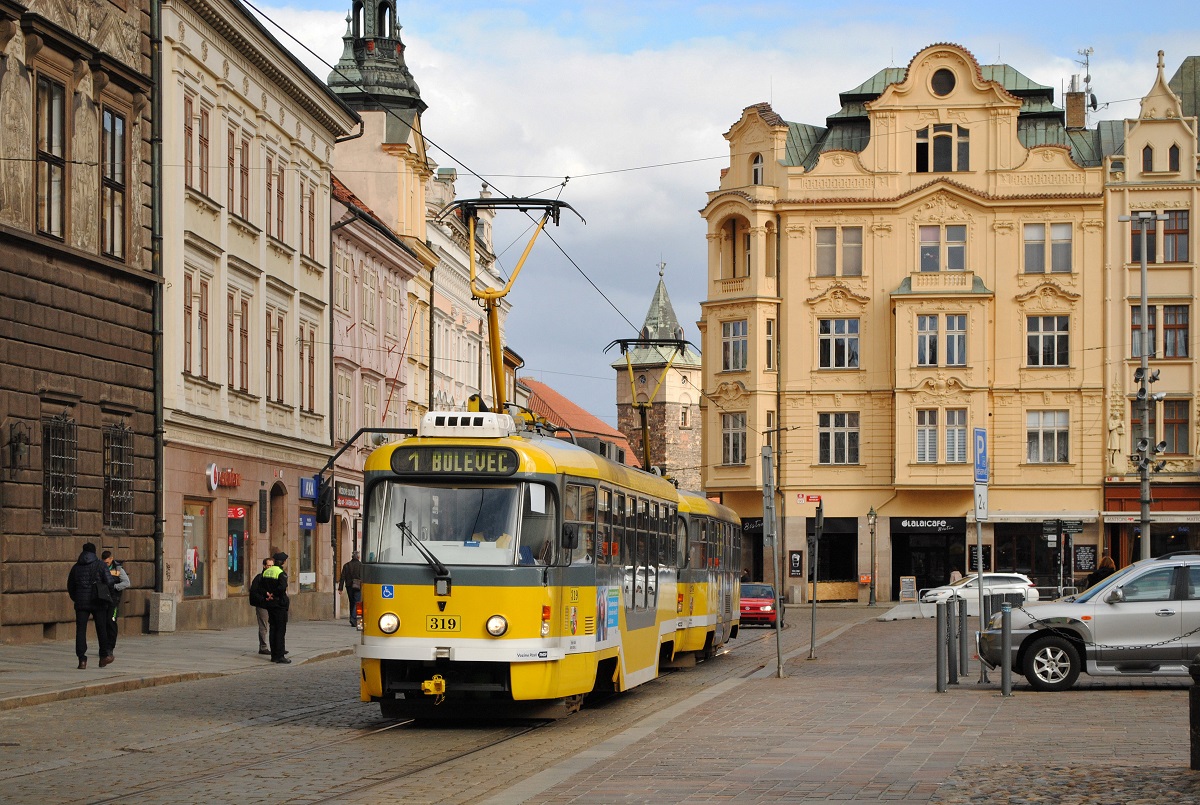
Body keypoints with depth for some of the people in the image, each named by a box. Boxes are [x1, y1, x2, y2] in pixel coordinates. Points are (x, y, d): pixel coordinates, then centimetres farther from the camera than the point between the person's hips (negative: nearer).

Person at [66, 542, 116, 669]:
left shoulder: (76, 567, 10)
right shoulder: (100, 564, -1)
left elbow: (70, 587, 15)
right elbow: (109, 582, -9)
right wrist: (109, 597, 6)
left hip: (81, 602, 2)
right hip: (97, 601, -2)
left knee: (80, 630, 1)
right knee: (101, 628, 11)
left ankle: (82, 659, -7)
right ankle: (105, 655, 18)